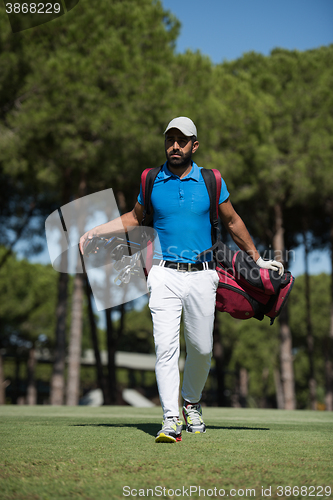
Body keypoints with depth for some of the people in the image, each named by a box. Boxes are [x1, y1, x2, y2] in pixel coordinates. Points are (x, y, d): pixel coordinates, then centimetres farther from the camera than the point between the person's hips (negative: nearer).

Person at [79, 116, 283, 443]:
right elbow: (135, 217, 22)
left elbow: (232, 222, 16)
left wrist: (257, 259, 21)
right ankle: (171, 422, -13)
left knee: (201, 349, 4)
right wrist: (95, 232, 13)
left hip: (201, 277, 1)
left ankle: (191, 402, 31)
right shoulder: (151, 181, 6)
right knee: (166, 347, -12)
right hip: (165, 275, 0)